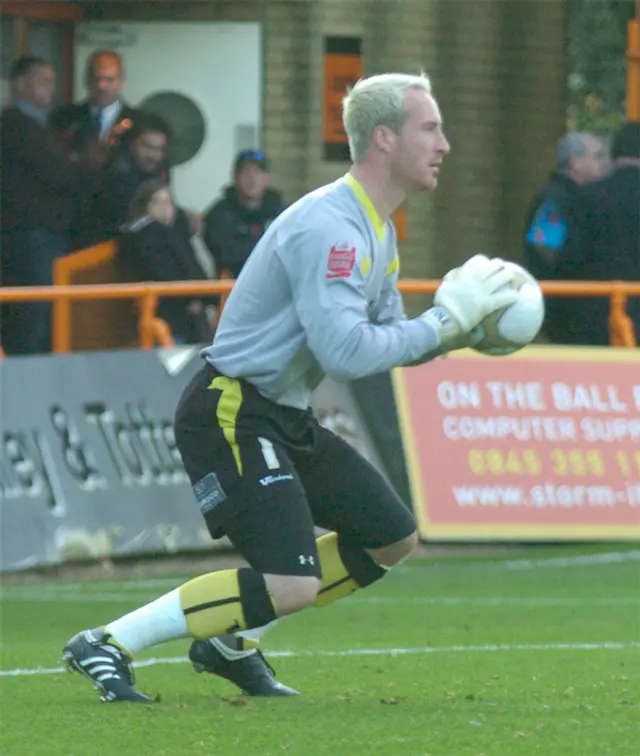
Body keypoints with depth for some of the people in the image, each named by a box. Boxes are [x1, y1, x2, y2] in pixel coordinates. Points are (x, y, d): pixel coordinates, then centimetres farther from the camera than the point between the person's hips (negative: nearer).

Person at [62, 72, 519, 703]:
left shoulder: (377, 230, 13)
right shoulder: (329, 227, -21)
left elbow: (386, 340, 19)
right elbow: (346, 352, -30)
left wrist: (462, 330, 1)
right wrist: (444, 321, -21)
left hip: (285, 416, 11)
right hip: (231, 414, -11)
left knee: (394, 539, 14)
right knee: (291, 584, -21)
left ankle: (229, 644, 20)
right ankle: (108, 645, -13)